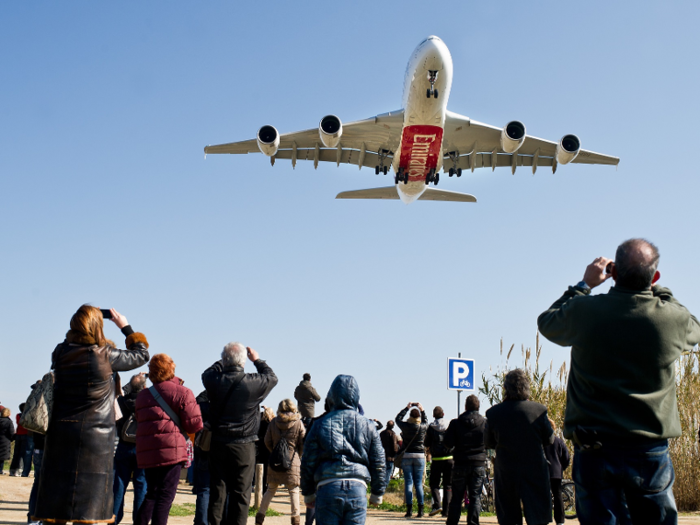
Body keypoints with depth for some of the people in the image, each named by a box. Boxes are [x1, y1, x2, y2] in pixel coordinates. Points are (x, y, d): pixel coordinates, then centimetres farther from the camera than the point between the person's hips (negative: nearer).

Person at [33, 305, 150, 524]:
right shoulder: (105, 355, -10)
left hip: (61, 435, 4)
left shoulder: (60, 353, 0)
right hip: (95, 436, -4)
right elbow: (141, 355, 6)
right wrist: (126, 327, 18)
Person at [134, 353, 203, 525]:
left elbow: (139, 422, 16)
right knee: (166, 496, -5)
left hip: (146, 453, 6)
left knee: (151, 495, 18)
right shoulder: (182, 393, -3)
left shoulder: (142, 396, 17)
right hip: (171, 450, -6)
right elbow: (194, 424, -6)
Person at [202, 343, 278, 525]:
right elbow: (272, 377, 8)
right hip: (243, 446, -3)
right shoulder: (253, 383, -13)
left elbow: (207, 373, 20)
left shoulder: (214, 380, -6)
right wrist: (257, 360, 20)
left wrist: (224, 361, 25)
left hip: (218, 444, 3)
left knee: (217, 492, 12)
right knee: (240, 494, 3)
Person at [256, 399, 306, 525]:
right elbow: (303, 444, 0)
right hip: (293, 461, -2)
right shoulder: (299, 423, -2)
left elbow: (267, 442, 9)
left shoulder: (273, 422, 4)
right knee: (293, 491, 6)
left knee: (270, 489, 12)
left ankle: (260, 515, 14)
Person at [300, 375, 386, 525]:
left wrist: (308, 494, 16)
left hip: (327, 488, -1)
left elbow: (307, 463, 6)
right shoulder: (367, 426, 9)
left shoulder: (320, 424, 5)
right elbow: (378, 463, 11)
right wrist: (377, 493, 21)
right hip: (358, 489, 1)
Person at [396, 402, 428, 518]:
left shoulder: (406, 426, -7)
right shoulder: (423, 427, -3)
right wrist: (422, 410, 29)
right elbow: (426, 420, 22)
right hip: (420, 456, 1)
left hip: (407, 456, -1)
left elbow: (398, 419, 14)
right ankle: (420, 510, 4)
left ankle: (409, 509, -2)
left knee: (408, 483, 1)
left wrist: (406, 408, 20)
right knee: (419, 483, 5)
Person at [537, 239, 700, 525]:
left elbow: (546, 322, 14)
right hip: (651, 453, 1)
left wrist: (584, 284, 20)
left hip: (594, 451, -1)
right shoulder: (673, 318, -7)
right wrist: (658, 290, 22)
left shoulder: (583, 311, -9)